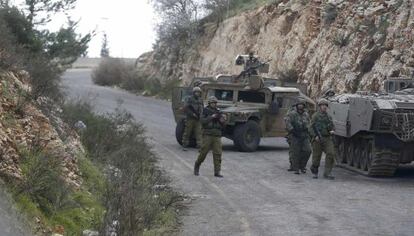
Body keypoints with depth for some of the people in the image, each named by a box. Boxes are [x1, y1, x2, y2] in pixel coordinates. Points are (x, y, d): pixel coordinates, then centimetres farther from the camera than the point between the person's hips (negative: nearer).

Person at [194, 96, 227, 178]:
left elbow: (223, 126, 13)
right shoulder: (205, 111, 1)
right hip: (208, 134, -4)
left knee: (218, 153, -4)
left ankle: (217, 172, -2)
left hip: (217, 135, 4)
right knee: (203, 152, -1)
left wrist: (223, 120, -7)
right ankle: (197, 166, 23)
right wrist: (211, 117, -19)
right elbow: (203, 121, -12)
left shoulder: (218, 112, 13)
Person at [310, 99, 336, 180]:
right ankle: (314, 172, 24)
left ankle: (327, 173, -10)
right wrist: (315, 136, -16)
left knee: (331, 154, -14)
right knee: (316, 156, 2)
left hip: (328, 139, 3)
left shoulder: (329, 117, 15)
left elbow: (332, 127, 24)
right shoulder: (315, 116, 2)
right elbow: (311, 127, -2)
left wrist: (332, 131, 1)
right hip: (318, 139, -3)